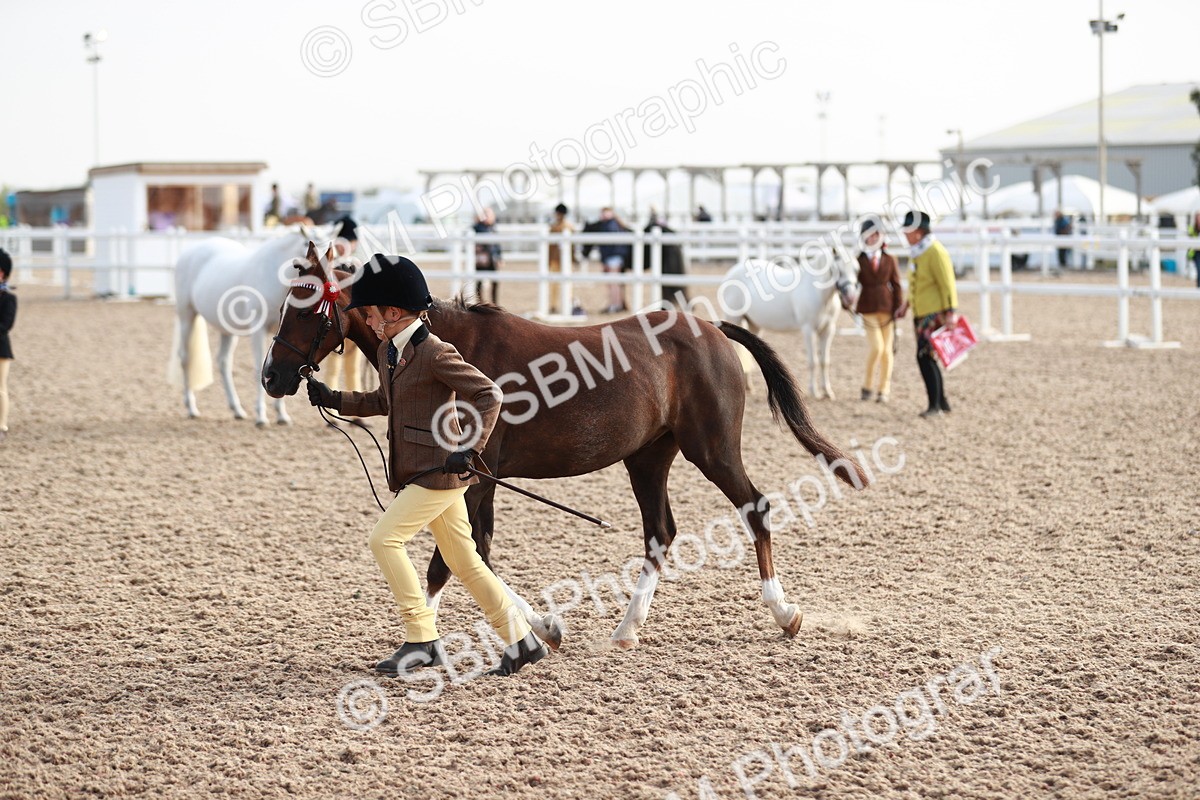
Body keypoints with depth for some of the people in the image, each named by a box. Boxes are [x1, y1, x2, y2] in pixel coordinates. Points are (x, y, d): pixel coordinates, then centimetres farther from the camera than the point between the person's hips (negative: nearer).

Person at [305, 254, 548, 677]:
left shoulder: (435, 354, -16)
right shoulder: (388, 352, 11)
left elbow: (489, 394, -18)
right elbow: (384, 401, 28)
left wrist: (471, 448, -25)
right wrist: (334, 399, 18)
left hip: (440, 471, -9)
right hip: (415, 472, 9)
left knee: (385, 538, -12)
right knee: (463, 560, 11)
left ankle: (422, 639, -6)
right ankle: (521, 640, 18)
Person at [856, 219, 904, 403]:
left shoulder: (889, 259, 5)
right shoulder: (859, 261, 0)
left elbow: (896, 284, 5)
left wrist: (899, 306, -3)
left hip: (887, 308, 2)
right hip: (868, 309, -2)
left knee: (887, 350, 4)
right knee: (876, 347, -13)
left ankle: (883, 391, 13)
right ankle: (868, 386, 5)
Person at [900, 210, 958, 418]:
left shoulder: (935, 252, -15)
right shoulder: (918, 253, 14)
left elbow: (947, 284, -19)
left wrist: (951, 311, -23)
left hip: (935, 314, -10)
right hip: (921, 314, 10)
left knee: (924, 356, -14)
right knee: (927, 358, 13)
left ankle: (934, 405, -11)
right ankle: (942, 402, 23)